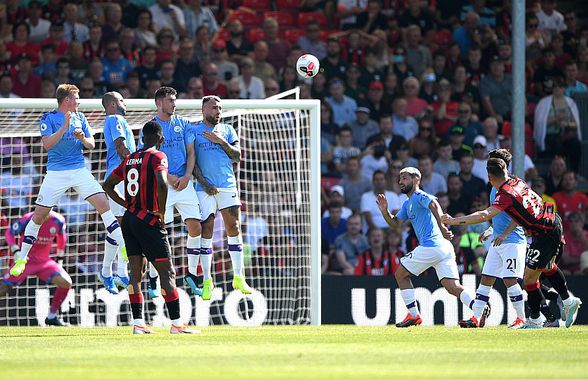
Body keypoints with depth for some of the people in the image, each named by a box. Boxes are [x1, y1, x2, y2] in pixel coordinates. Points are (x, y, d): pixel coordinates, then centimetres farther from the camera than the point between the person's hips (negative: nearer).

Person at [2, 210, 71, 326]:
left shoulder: (58, 221, -6)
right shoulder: (27, 219, -17)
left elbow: (62, 234, 17)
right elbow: (9, 233, -6)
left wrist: (61, 249, 28)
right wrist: (16, 250, -19)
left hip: (44, 261, 3)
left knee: (66, 283, -14)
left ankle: (52, 317, 1)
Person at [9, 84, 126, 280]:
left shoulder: (79, 117, 10)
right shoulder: (48, 118, -4)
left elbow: (91, 145, 12)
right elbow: (47, 145, -16)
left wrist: (83, 139, -10)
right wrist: (65, 127, -23)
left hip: (79, 170, 3)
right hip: (56, 173, -3)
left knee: (103, 204, -11)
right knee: (39, 215, -4)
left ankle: (124, 247, -8)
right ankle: (21, 258, 9)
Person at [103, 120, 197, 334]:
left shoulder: (129, 159, 12)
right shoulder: (158, 156, -9)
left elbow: (107, 185, 18)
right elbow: (162, 184, -26)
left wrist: (126, 204, 15)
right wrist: (162, 213, -15)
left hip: (129, 220, 7)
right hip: (149, 221, -7)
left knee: (136, 272, 9)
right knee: (167, 272, -3)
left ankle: (138, 323, 5)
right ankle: (176, 323, -6)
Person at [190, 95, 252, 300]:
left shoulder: (227, 130, 14)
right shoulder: (193, 130, 5)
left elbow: (237, 156, 7)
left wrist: (221, 142, -7)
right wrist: (204, 183, -9)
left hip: (228, 185, 3)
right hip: (205, 188, -3)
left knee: (234, 228, 0)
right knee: (206, 232, -5)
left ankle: (238, 277, 6)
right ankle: (207, 281, -1)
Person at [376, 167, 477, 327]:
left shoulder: (419, 196, -4)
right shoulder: (408, 204, 27)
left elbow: (434, 204, -24)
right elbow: (394, 222, 31)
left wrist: (441, 227, -38)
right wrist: (384, 211, 11)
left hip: (430, 246, -9)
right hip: (445, 248, 9)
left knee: (400, 274, 8)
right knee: (452, 287, -1)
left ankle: (414, 315, 9)